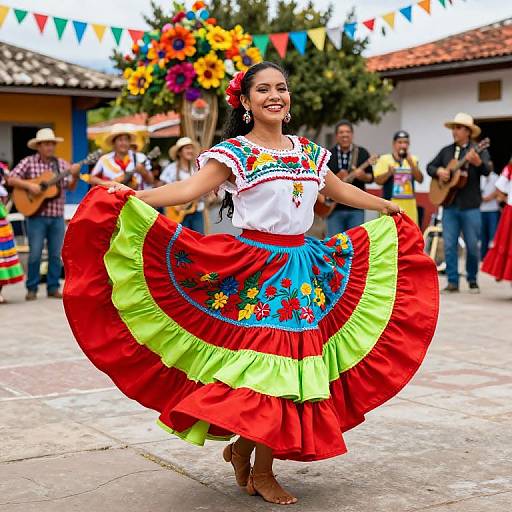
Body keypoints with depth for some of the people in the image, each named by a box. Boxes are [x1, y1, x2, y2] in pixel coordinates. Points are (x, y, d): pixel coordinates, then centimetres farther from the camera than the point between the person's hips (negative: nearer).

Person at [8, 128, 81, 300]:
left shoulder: (62, 164, 7)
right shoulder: (29, 162, 0)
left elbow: (71, 187, 0)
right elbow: (11, 179, -4)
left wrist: (75, 176, -19)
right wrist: (29, 185, -18)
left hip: (57, 217, 3)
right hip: (37, 215, -3)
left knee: (56, 254, 6)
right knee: (35, 253, -1)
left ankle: (53, 287, 16)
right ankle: (32, 288, 10)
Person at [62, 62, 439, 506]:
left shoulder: (309, 152, 12)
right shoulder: (235, 152, -5)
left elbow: (343, 191, 26)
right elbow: (191, 188, -17)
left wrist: (390, 207, 37)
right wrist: (133, 198, -32)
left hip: (303, 267, 6)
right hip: (254, 269, -6)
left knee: (294, 364, 4)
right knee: (265, 363, -5)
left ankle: (243, 447, 23)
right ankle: (261, 472, 12)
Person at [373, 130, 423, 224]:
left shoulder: (413, 159, 12)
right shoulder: (384, 159, 1)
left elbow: (420, 179, 2)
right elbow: (378, 180, -4)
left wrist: (411, 164, -10)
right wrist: (389, 173, -21)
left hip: (409, 205, 4)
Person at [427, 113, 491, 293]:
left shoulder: (479, 150, -1)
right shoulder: (446, 151, 13)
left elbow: (487, 171, -15)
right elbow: (430, 166, 19)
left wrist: (477, 161, -37)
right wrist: (438, 172, -3)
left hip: (470, 206, -3)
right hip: (449, 205, 3)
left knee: (472, 246, 2)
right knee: (449, 245, 1)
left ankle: (472, 280, 19)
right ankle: (452, 282, 7)